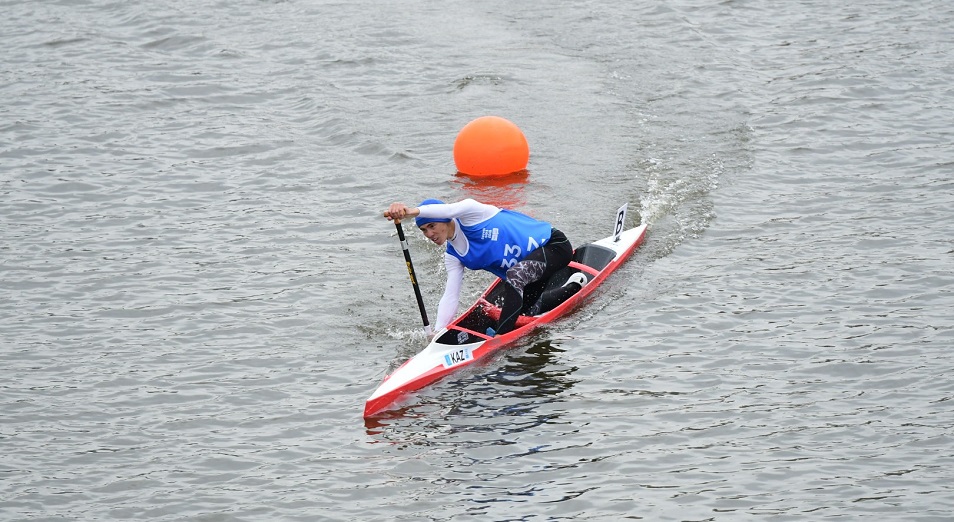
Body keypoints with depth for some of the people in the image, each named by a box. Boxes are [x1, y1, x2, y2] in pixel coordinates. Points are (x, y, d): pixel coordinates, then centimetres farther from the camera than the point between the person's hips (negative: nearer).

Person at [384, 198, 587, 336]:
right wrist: (438, 332, -17)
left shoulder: (470, 213, -21)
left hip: (553, 244, -10)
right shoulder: (453, 257, 1)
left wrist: (413, 211, -58)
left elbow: (452, 209, -44)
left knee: (514, 275, -35)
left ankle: (501, 336, -34)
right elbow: (450, 297, -4)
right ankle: (574, 287, 43)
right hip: (529, 264, 10)